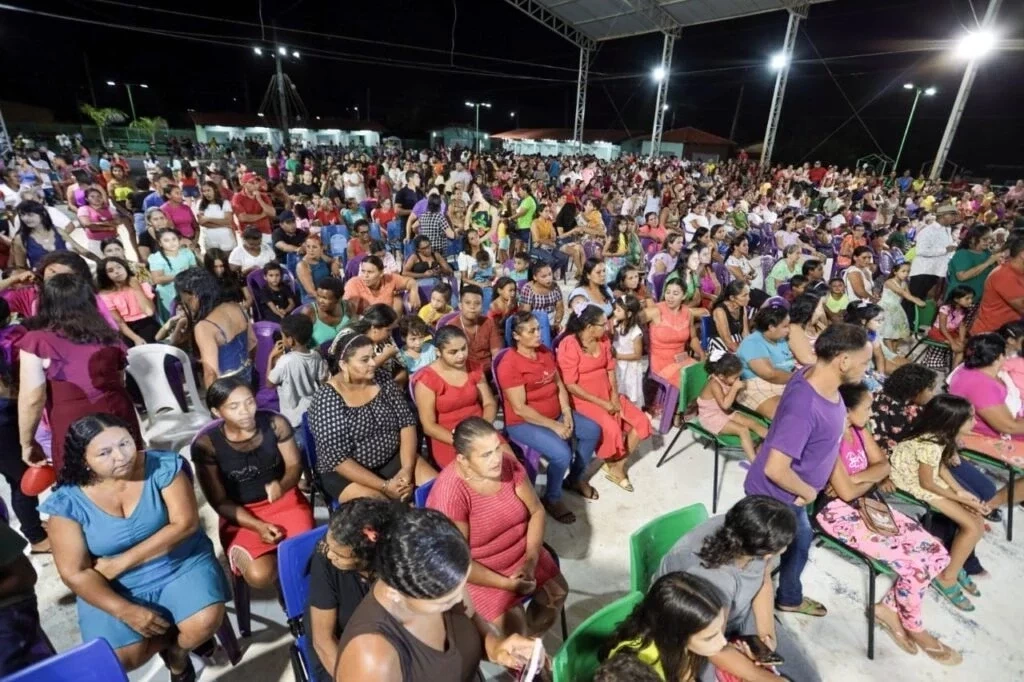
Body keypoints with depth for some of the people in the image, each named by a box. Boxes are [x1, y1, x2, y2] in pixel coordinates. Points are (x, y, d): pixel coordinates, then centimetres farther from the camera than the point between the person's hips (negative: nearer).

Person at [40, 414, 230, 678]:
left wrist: (121, 562, -19)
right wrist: (125, 611, -20)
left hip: (183, 564, -1)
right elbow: (75, 574, -9)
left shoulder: (162, 466, -13)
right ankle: (170, 635, 15)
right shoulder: (68, 502, -10)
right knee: (120, 659, -18)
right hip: (115, 587, 2)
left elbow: (185, 524, -17)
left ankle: (177, 650, 13)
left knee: (206, 622, -22)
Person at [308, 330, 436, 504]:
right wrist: (384, 486, -22)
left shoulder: (383, 378, -3)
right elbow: (337, 458, -19)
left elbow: (407, 422, -2)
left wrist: (407, 468, -15)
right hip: (346, 472, -4)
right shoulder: (326, 398, -18)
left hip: (393, 458, 5)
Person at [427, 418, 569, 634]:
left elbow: (536, 511, -5)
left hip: (521, 551, 6)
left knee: (557, 592, 0)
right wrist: (507, 583, -22)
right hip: (477, 570, -5)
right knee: (512, 623, -17)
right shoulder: (449, 492, -30)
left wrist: (531, 559, -17)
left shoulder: (508, 464, -15)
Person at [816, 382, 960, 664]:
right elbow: (846, 493, -22)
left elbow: (883, 466, -1)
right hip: (840, 513, -9)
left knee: (937, 553, 2)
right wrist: (871, 478, -4)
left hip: (869, 504, 9)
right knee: (915, 564, -13)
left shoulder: (860, 432, 5)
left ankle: (888, 608, 13)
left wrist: (855, 479, -18)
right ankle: (913, 627, 16)